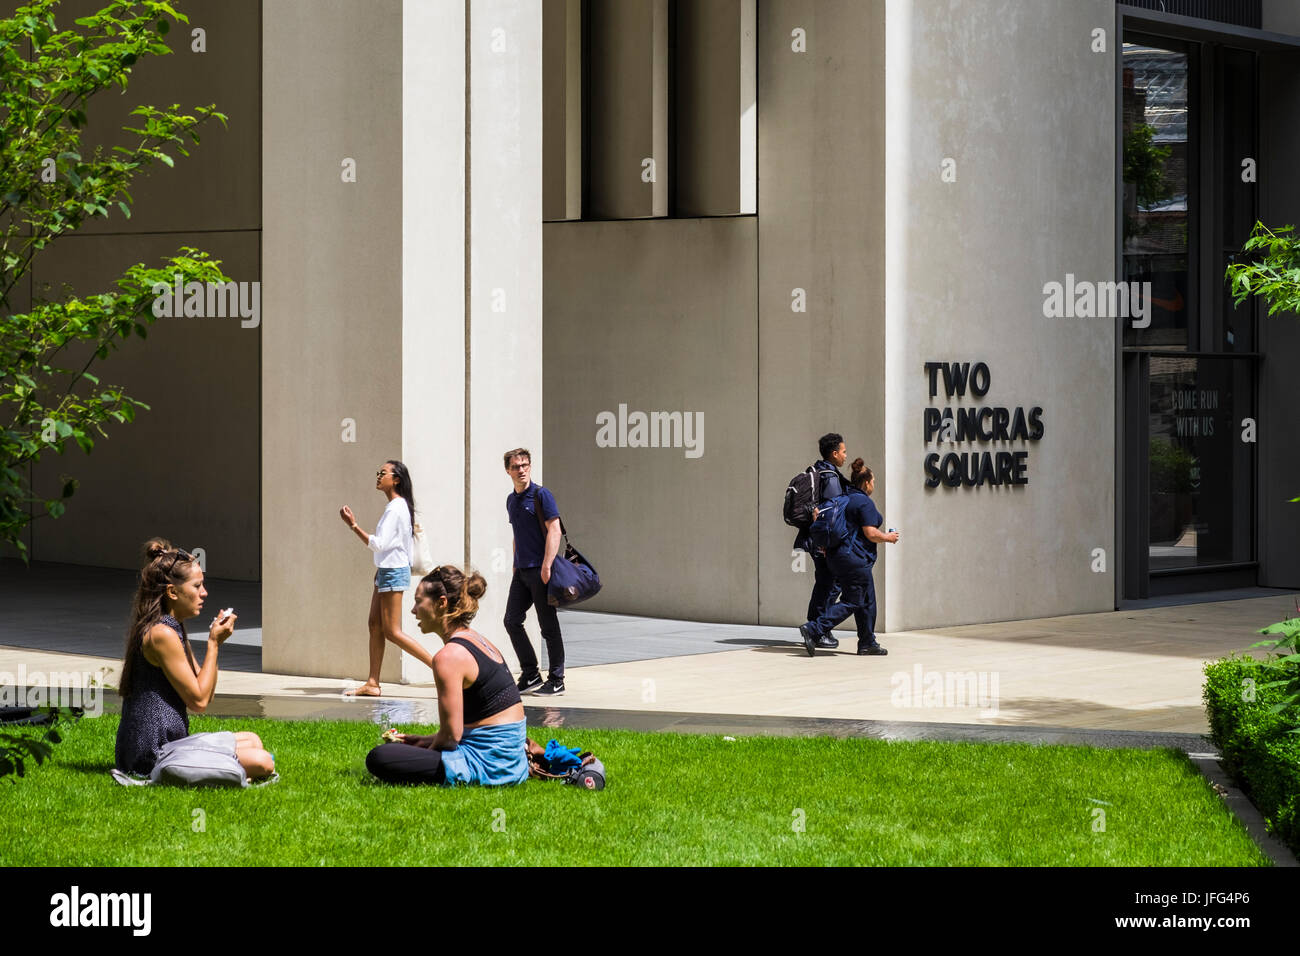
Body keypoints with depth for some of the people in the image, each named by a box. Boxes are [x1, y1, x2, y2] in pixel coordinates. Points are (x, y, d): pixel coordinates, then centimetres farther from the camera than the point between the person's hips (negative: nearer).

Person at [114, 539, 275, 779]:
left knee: (252, 740, 22)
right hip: (153, 753, -11)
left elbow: (206, 696, 15)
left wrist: (215, 641, 5)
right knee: (262, 762, -17)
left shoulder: (175, 630, 16)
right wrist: (213, 644, -10)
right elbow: (198, 701, -15)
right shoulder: (162, 634, -16)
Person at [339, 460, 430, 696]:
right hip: (385, 570, 10)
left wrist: (353, 525, -22)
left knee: (392, 632, -7)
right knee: (375, 625, 8)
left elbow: (378, 544, -24)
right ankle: (372, 683, 9)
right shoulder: (399, 506, 13)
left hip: (393, 573, -10)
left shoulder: (395, 508, -19)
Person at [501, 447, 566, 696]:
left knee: (548, 625, -2)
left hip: (540, 571, -8)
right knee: (512, 621, 4)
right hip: (521, 571, 8)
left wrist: (546, 566, -20)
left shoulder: (541, 495, -8)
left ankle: (556, 680, 4)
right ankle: (530, 675, 14)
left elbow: (554, 530, -14)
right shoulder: (511, 500, 15)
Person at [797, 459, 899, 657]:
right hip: (855, 559, -10)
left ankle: (868, 644, 19)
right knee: (851, 602, -6)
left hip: (837, 556, 10)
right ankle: (813, 629, -16)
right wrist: (888, 538, -1)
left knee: (867, 601, 16)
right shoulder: (865, 503, -13)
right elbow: (870, 533, -17)